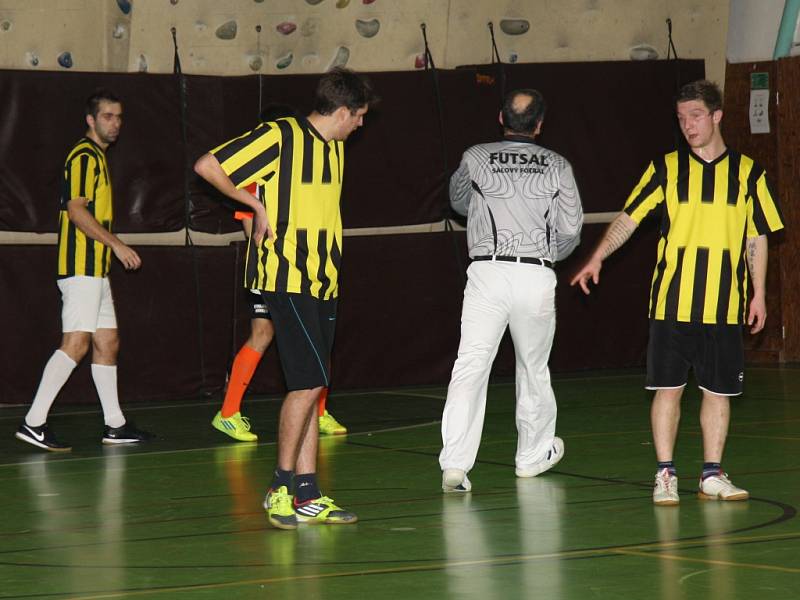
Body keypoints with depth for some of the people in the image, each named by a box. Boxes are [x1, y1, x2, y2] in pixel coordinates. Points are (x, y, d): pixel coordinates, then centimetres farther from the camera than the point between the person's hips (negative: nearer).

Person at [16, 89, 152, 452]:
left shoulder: (97, 157, 21)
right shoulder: (84, 156, -10)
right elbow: (76, 210, -19)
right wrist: (116, 244, -19)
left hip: (96, 270, 10)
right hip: (82, 267, -10)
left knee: (107, 343, 12)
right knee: (75, 344, -15)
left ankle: (115, 425, 17)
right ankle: (33, 422, -17)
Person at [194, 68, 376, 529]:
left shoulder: (335, 148, 16)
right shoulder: (280, 137, -10)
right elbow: (207, 166, -11)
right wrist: (256, 206, -6)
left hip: (321, 282, 8)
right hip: (286, 278, -8)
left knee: (310, 386, 7)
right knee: (309, 382, -12)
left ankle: (307, 495, 10)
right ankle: (282, 486, -2)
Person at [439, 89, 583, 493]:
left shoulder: (476, 158, 5)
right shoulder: (557, 166, 5)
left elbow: (459, 202, 24)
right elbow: (570, 231, 7)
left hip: (487, 273, -1)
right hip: (537, 276, 1)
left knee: (470, 367, -7)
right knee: (533, 368, 18)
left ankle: (455, 464, -19)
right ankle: (533, 455, 34)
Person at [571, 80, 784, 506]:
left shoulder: (747, 172, 6)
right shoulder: (666, 168, 4)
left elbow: (757, 238, 11)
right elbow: (629, 217, 2)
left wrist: (758, 295, 7)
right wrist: (597, 258, -11)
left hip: (724, 306, 1)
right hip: (671, 303, -1)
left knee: (718, 390, 5)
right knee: (668, 387, -1)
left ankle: (712, 475, 14)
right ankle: (665, 474, 7)